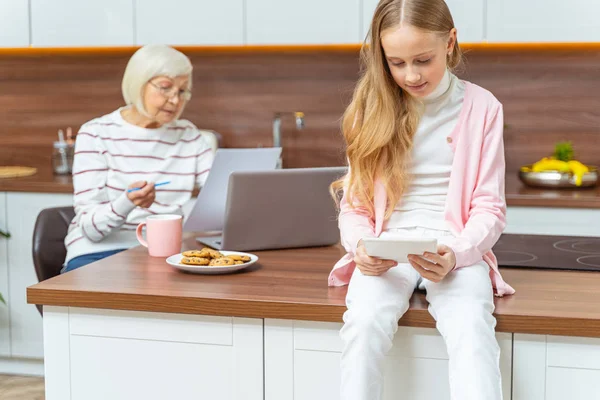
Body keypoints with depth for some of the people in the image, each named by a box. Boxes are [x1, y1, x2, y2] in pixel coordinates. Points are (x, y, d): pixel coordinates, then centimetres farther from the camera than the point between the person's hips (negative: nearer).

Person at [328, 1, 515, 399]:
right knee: (364, 324, -30)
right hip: (385, 250, 2)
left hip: (457, 250, -1)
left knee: (472, 330, -31)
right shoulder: (373, 108, 7)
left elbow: (489, 208, 3)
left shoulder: (481, 107, 3)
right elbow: (355, 203, 8)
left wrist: (457, 254, -17)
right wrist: (361, 245, -14)